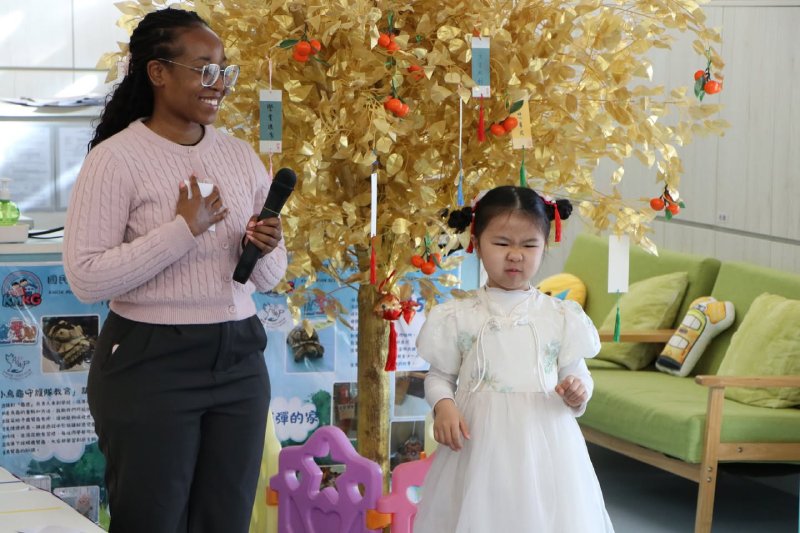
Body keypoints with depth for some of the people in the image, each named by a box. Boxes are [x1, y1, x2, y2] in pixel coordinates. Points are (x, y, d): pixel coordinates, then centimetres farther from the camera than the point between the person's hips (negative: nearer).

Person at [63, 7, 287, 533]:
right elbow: (85, 277, -17)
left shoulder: (242, 157, 9)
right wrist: (184, 230, -19)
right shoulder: (116, 158, -9)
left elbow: (269, 278, 14)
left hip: (239, 360, 5)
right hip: (150, 364, -5)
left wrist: (266, 251, -9)